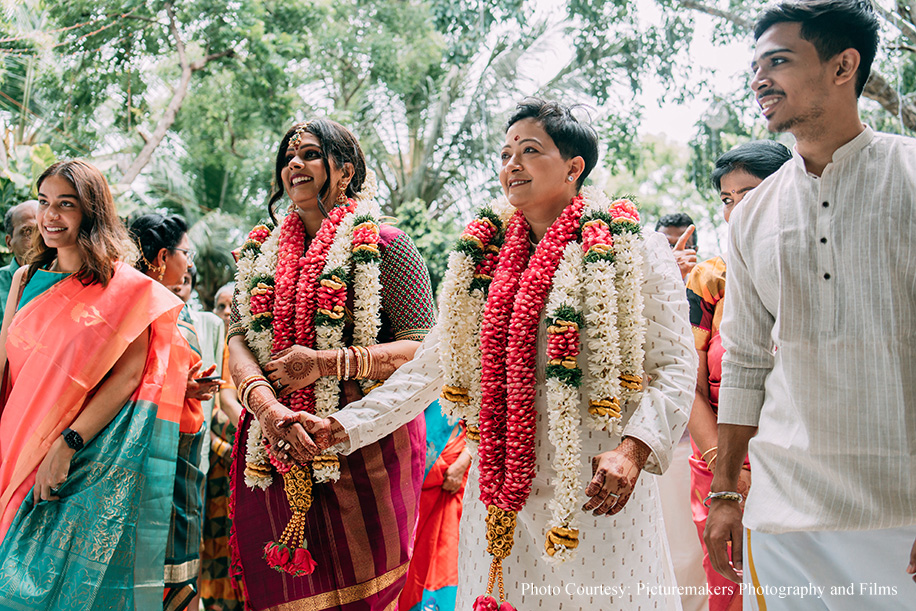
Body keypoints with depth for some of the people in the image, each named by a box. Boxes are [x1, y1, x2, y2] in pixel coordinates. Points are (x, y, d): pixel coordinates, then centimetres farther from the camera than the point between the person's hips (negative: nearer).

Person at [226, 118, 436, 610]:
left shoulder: (385, 247, -2)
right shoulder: (261, 253, 15)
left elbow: (425, 351, -8)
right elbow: (238, 342, 5)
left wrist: (325, 363, -17)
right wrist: (265, 402, -16)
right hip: (275, 456, 5)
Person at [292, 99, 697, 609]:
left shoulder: (632, 249, -1)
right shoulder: (484, 259, 11)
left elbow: (675, 365, -5)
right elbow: (430, 367, 12)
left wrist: (633, 448, -21)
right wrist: (344, 426, 3)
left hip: (595, 490, -3)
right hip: (502, 495, 4)